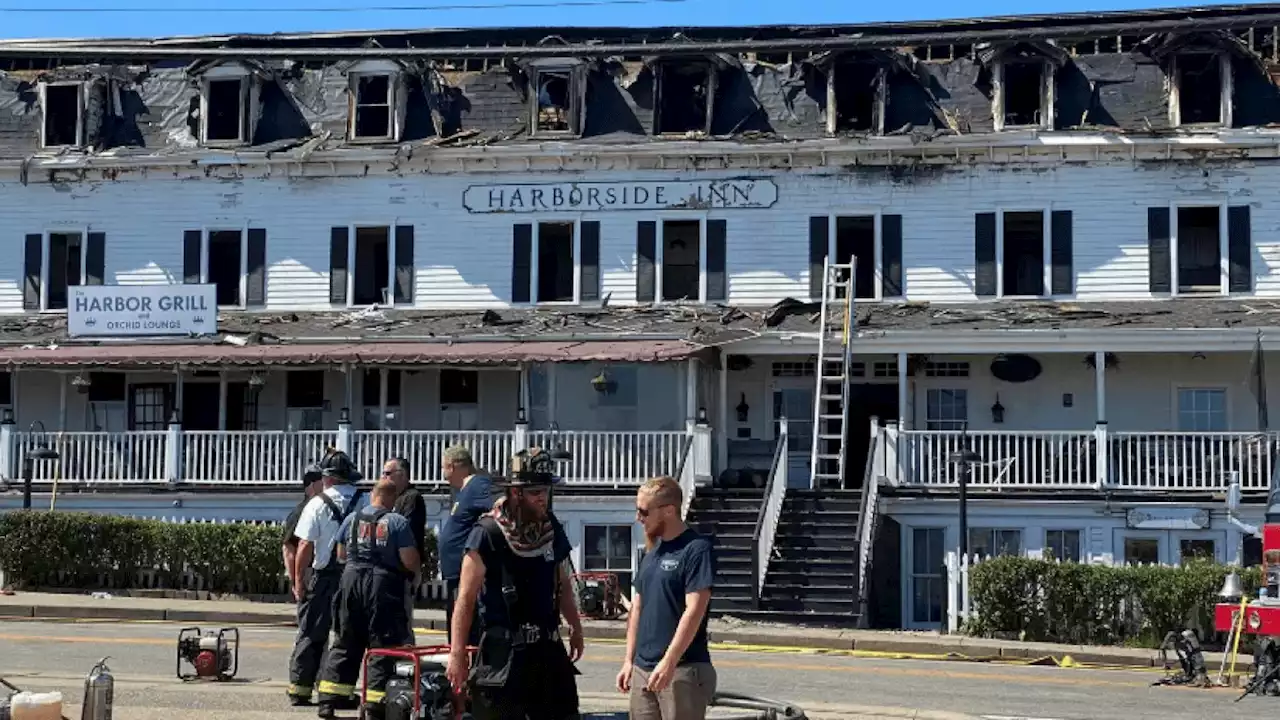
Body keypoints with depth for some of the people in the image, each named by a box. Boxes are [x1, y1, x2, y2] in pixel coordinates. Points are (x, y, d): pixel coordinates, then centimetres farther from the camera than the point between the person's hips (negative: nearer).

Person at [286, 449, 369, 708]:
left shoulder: (317, 504, -6)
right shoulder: (365, 503, -2)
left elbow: (305, 546, -8)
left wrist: (299, 580, -2)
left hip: (324, 578, -1)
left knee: (311, 634, 7)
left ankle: (299, 688, 10)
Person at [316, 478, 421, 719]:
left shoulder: (352, 519, 7)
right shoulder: (398, 522, -6)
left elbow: (340, 554, 18)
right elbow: (410, 561, -10)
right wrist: (414, 572, 12)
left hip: (351, 580, 4)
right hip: (384, 584, -4)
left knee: (345, 643, 13)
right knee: (383, 645, 2)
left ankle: (328, 700, 13)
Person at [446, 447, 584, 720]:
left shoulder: (552, 530, 6)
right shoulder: (488, 534, -13)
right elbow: (466, 598, -12)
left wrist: (575, 627, 21)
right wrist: (457, 653, -15)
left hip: (547, 647, 6)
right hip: (503, 651, -6)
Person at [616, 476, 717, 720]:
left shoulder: (697, 549, -11)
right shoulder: (651, 552, 14)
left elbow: (694, 611, -17)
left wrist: (669, 662, -22)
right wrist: (629, 660, 14)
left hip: (682, 671, -8)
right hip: (642, 669, 8)